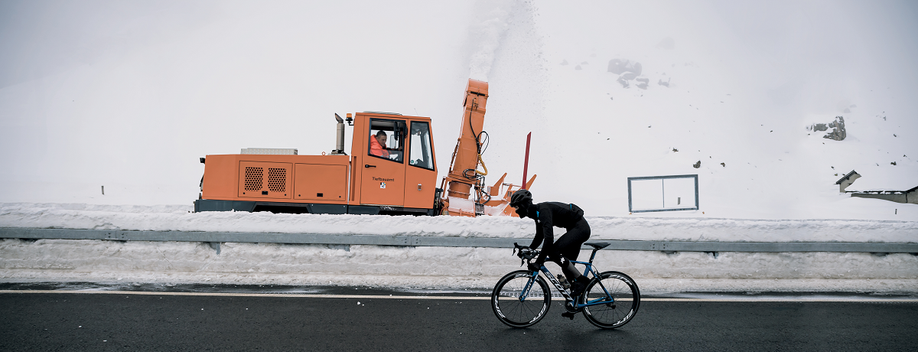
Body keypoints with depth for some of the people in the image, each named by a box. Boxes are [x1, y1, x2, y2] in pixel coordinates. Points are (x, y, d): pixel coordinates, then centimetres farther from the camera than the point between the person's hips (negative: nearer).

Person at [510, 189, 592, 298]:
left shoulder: (543, 210, -24)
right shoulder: (537, 212, 7)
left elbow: (549, 237, -33)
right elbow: (539, 237, 20)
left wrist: (539, 261, -33)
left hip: (580, 227, -10)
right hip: (577, 229, 10)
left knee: (553, 251, -21)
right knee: (567, 267, 8)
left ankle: (581, 280, -13)